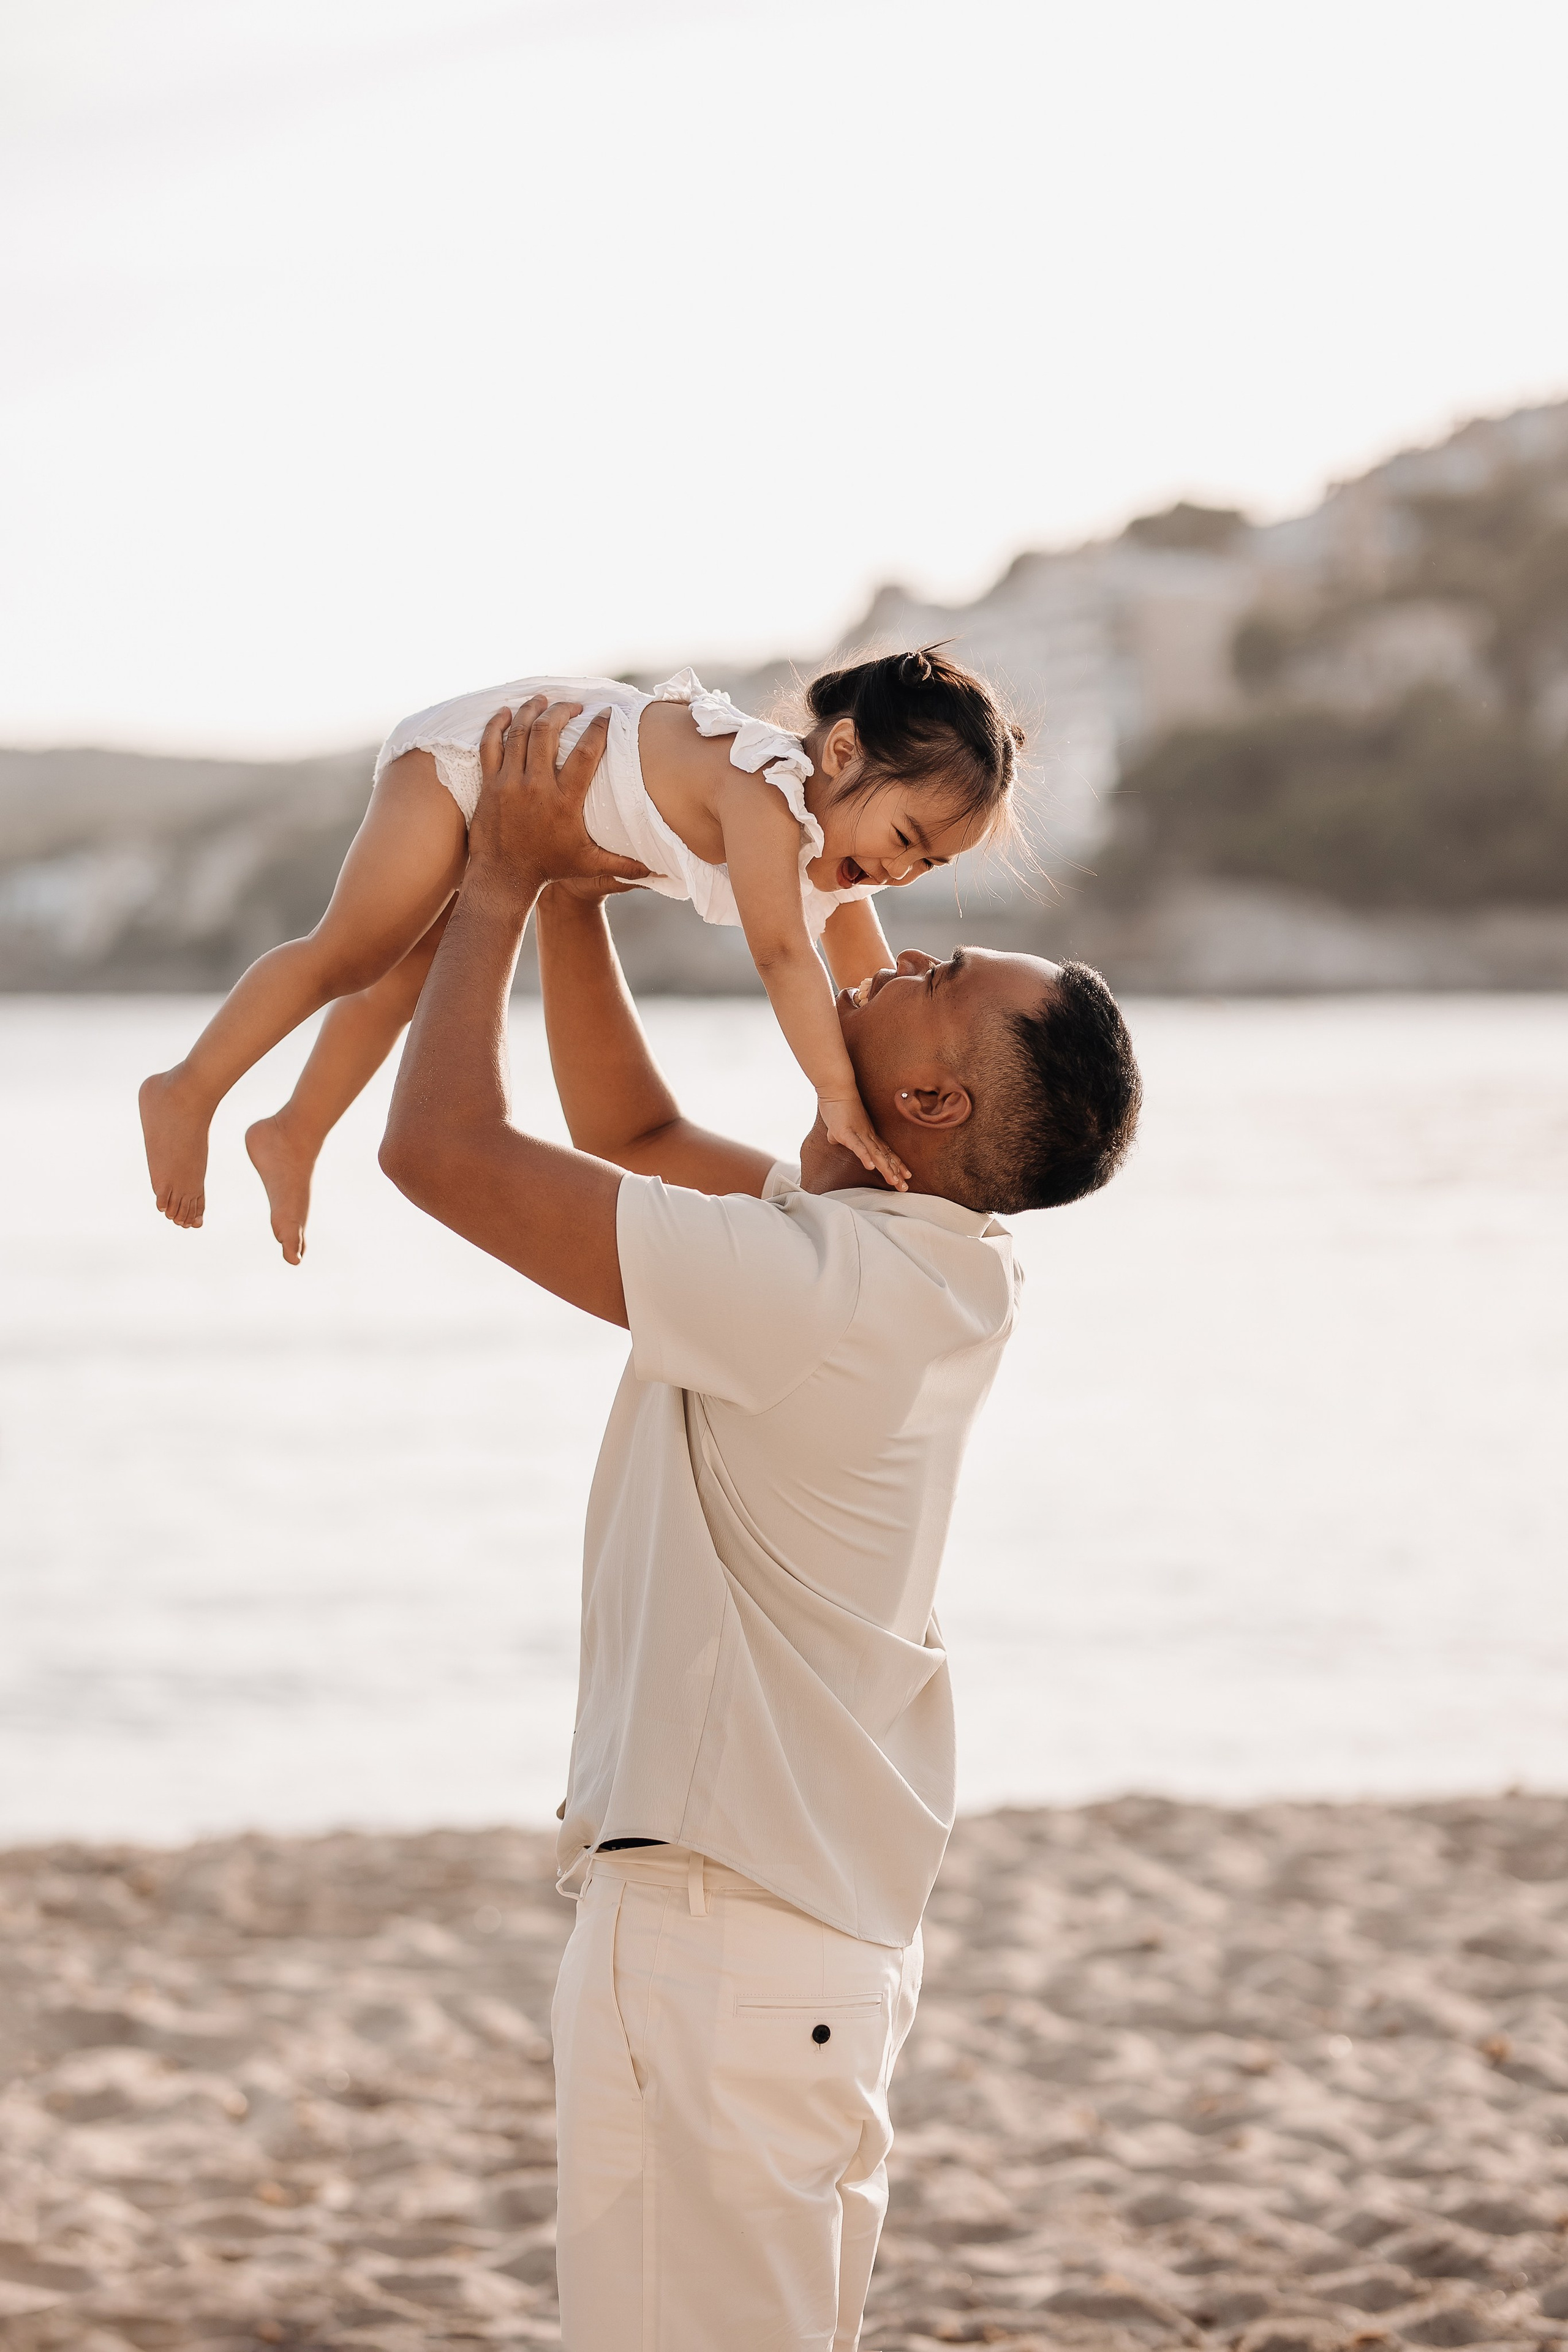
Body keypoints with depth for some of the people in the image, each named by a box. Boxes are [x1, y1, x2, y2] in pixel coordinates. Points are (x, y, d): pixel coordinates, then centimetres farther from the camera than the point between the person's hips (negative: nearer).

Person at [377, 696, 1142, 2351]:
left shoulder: (813, 1284, -24)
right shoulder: (915, 1261, 5)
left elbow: (443, 1146, -22)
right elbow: (631, 1130, 22)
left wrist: (502, 880, -8)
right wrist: (567, 896, 12)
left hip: (718, 1944, -10)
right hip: (832, 1921, 10)